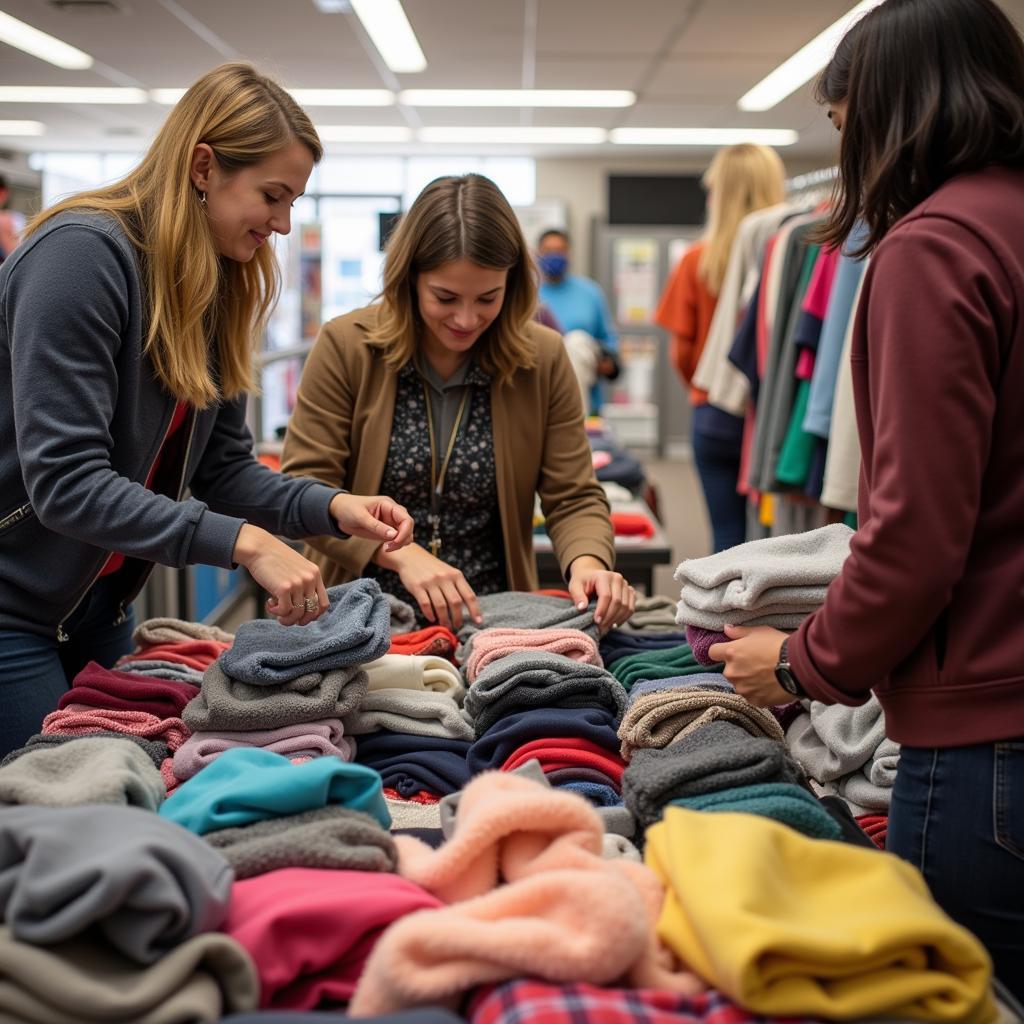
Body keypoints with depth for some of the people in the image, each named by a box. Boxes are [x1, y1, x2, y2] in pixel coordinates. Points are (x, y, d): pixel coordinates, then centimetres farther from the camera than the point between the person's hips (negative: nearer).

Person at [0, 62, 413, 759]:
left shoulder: (220, 289, 3)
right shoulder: (83, 253, -22)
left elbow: (223, 466, 4)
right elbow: (65, 481, -29)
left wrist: (330, 507, -13)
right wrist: (244, 543, -34)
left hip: (100, 602, 8)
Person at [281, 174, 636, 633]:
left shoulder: (543, 358, 2)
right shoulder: (346, 346, -4)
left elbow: (572, 498, 4)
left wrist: (587, 562, -18)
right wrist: (400, 553, -21)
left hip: (490, 619, 3)